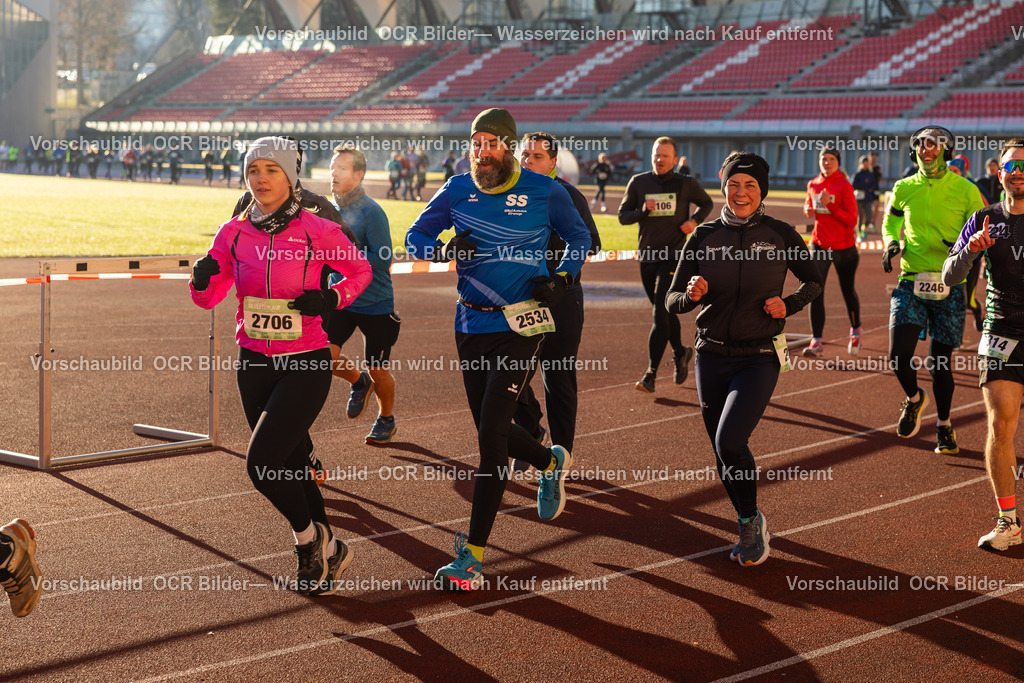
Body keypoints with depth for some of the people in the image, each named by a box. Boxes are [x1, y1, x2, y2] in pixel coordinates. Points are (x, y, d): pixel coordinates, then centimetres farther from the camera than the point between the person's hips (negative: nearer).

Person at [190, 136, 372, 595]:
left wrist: (332, 299, -12)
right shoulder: (233, 234, 1)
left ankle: (309, 538, 11)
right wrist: (202, 279, -16)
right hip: (254, 363, 5)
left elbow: (360, 270, 6)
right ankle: (325, 554, 31)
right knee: (291, 467, 13)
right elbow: (208, 299, 7)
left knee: (262, 463, -15)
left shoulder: (317, 231, -10)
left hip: (305, 365, -5)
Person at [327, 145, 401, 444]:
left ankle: (386, 419, 33)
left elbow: (383, 259, -23)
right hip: (341, 301, 5)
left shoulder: (371, 212, -17)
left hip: (376, 304, -5)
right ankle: (358, 382, 19)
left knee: (378, 370, 6)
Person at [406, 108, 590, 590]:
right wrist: (445, 250, -13)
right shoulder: (457, 190, 4)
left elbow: (578, 236, 12)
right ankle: (551, 462, 48)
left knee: (491, 435, -12)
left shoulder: (544, 192, -3)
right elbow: (414, 238, 9)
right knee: (491, 432, 14)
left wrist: (562, 278, -6)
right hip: (471, 325, 5)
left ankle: (473, 556, -7)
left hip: (520, 328, -5)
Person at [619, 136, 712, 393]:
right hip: (647, 256, 4)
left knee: (660, 314, -13)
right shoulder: (639, 183, 4)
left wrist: (695, 220, -2)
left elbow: (707, 203, 17)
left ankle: (651, 374, -15)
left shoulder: (686, 184, 0)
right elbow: (623, 215, 6)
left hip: (673, 257, -4)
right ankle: (680, 353, 41)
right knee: (664, 313, 15)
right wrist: (643, 210, -13)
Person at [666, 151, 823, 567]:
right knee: (722, 453, 9)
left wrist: (789, 305, -7)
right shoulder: (704, 236, 1)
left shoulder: (779, 235, -3)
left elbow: (813, 281, 12)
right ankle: (750, 530, 31)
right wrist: (692, 295, -20)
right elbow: (672, 301, 2)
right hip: (712, 356, 3)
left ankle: (752, 521, 5)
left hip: (760, 357, -3)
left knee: (730, 442, -20)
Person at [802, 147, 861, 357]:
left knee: (848, 291, 9)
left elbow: (852, 220, -15)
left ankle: (855, 331, 35)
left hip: (844, 248, -4)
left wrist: (830, 204, -26)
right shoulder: (813, 184, 5)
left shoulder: (844, 186, -11)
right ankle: (816, 340, -7)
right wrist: (808, 210, 0)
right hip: (819, 245, 4)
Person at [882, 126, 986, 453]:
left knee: (940, 361, 4)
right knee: (898, 355, -12)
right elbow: (891, 222, 24)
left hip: (948, 284, -1)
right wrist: (891, 242, 4)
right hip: (911, 281, 2)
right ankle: (914, 398, 22)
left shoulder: (965, 190, -1)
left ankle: (944, 425, 26)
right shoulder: (904, 189, 6)